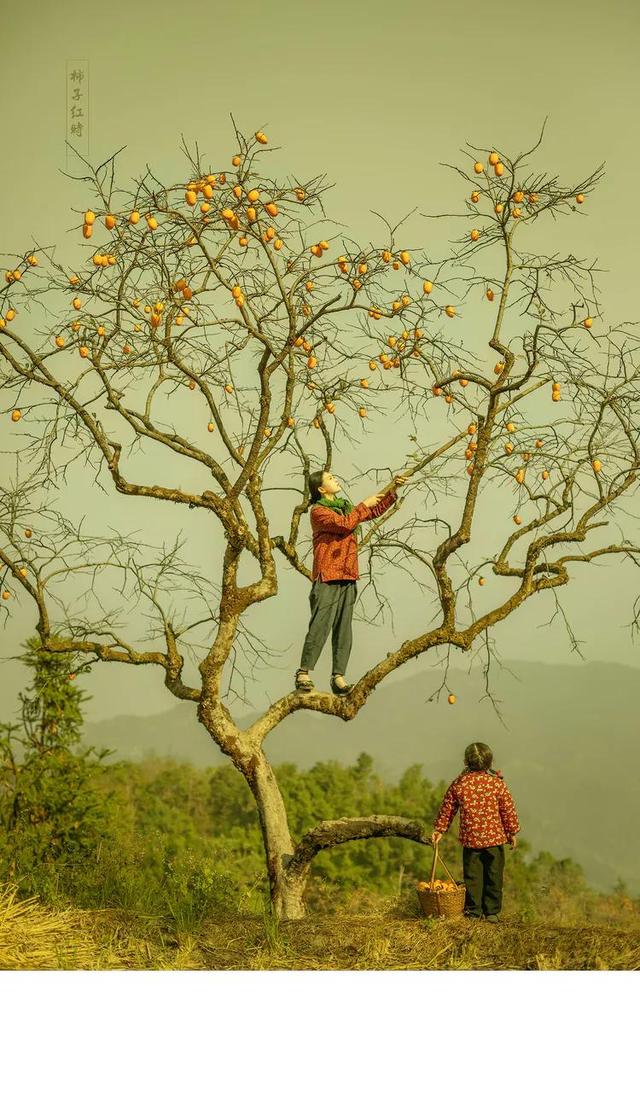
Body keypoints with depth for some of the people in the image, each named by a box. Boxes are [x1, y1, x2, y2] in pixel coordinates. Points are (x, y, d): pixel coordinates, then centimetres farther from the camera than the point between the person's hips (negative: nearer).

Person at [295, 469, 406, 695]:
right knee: (320, 626, -10)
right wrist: (364, 505, -8)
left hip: (348, 578, 7)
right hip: (327, 577, -7)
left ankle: (338, 677, 4)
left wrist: (394, 489, 20)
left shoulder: (345, 506, 20)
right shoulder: (318, 511, -5)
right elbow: (345, 524, -19)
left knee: (344, 630, 3)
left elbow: (375, 511, 29)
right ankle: (303, 673, -4)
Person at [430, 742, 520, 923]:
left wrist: (439, 830, 17)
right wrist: (512, 833, 10)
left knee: (472, 876, 10)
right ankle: (492, 912, 13)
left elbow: (447, 809, 6)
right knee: (493, 876, 9)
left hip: (469, 839, 1)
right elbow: (508, 810, -2)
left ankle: (473, 912, 12)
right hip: (494, 838, -1)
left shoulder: (458, 783, -3)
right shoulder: (497, 783, -8)